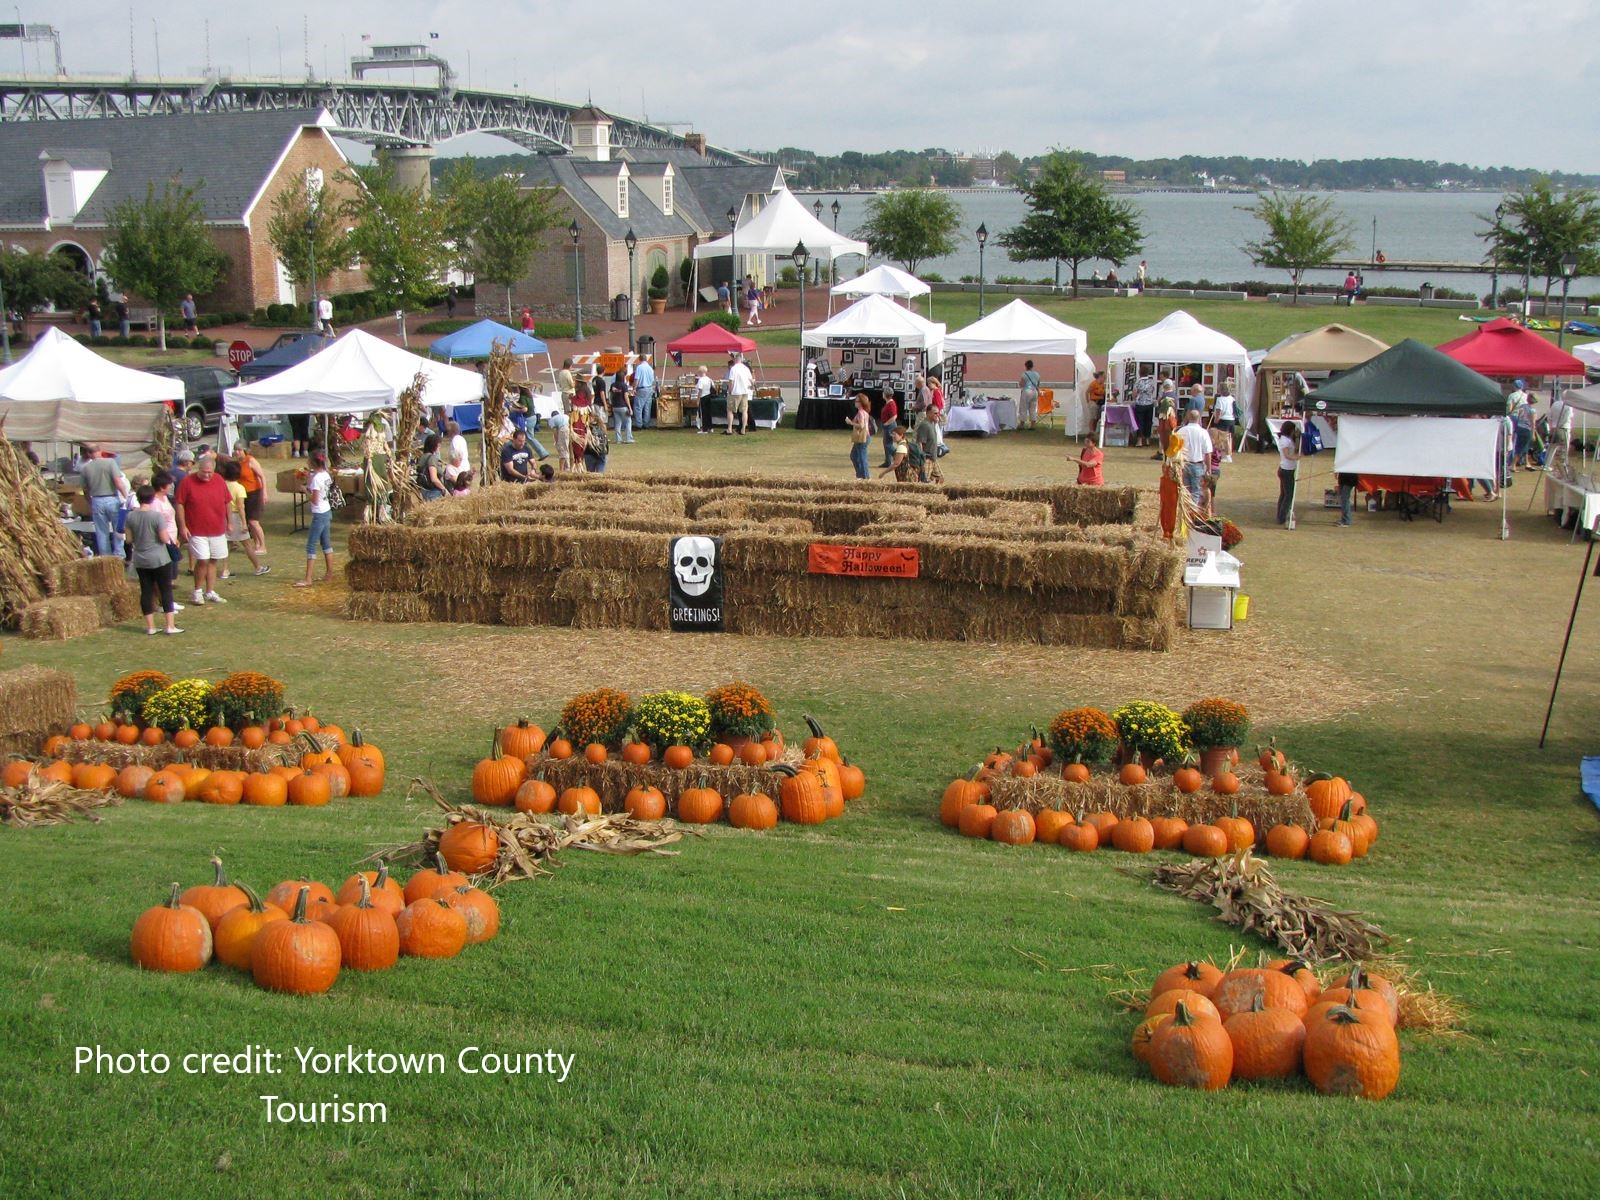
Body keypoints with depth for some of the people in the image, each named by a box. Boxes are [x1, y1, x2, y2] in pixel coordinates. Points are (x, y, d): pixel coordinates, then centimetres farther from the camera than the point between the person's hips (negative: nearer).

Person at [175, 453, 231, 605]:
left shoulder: (219, 481, 2)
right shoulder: (188, 482, -8)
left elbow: (228, 502, 11)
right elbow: (180, 505, -5)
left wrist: (229, 522, 12)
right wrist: (182, 526, -9)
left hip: (218, 530, 4)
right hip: (197, 531, -4)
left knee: (213, 561, 9)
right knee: (203, 560, -9)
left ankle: (210, 592, 19)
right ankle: (198, 592, 7)